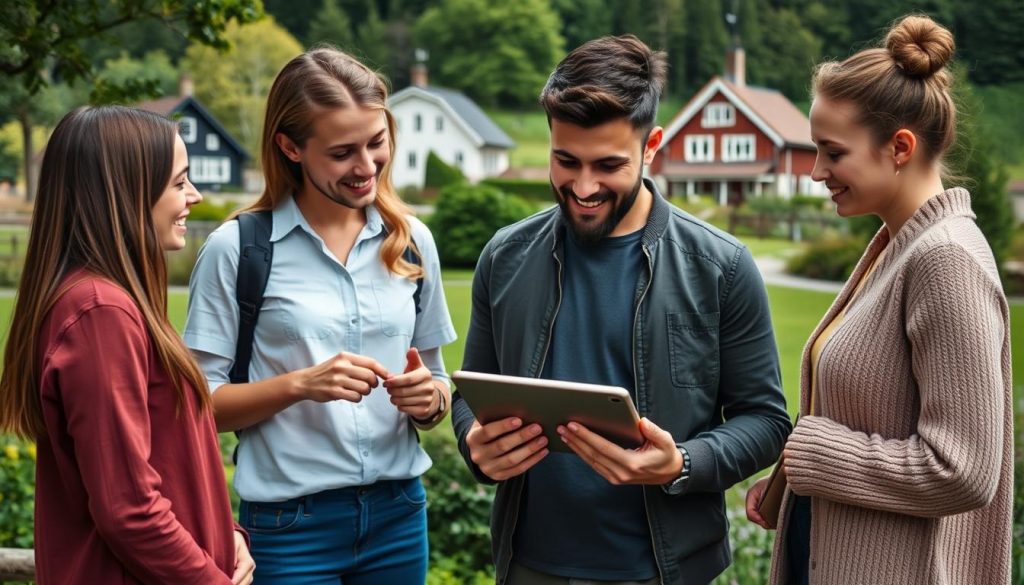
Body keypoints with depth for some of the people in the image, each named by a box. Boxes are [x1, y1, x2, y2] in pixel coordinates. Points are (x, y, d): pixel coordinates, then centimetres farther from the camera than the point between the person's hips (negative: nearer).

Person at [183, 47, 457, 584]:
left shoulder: (412, 242, 3)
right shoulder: (236, 248, -8)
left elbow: (437, 388, 10)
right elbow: (198, 402, -7)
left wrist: (429, 399, -11)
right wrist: (299, 385, -22)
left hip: (398, 513, 4)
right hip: (290, 523, -3)